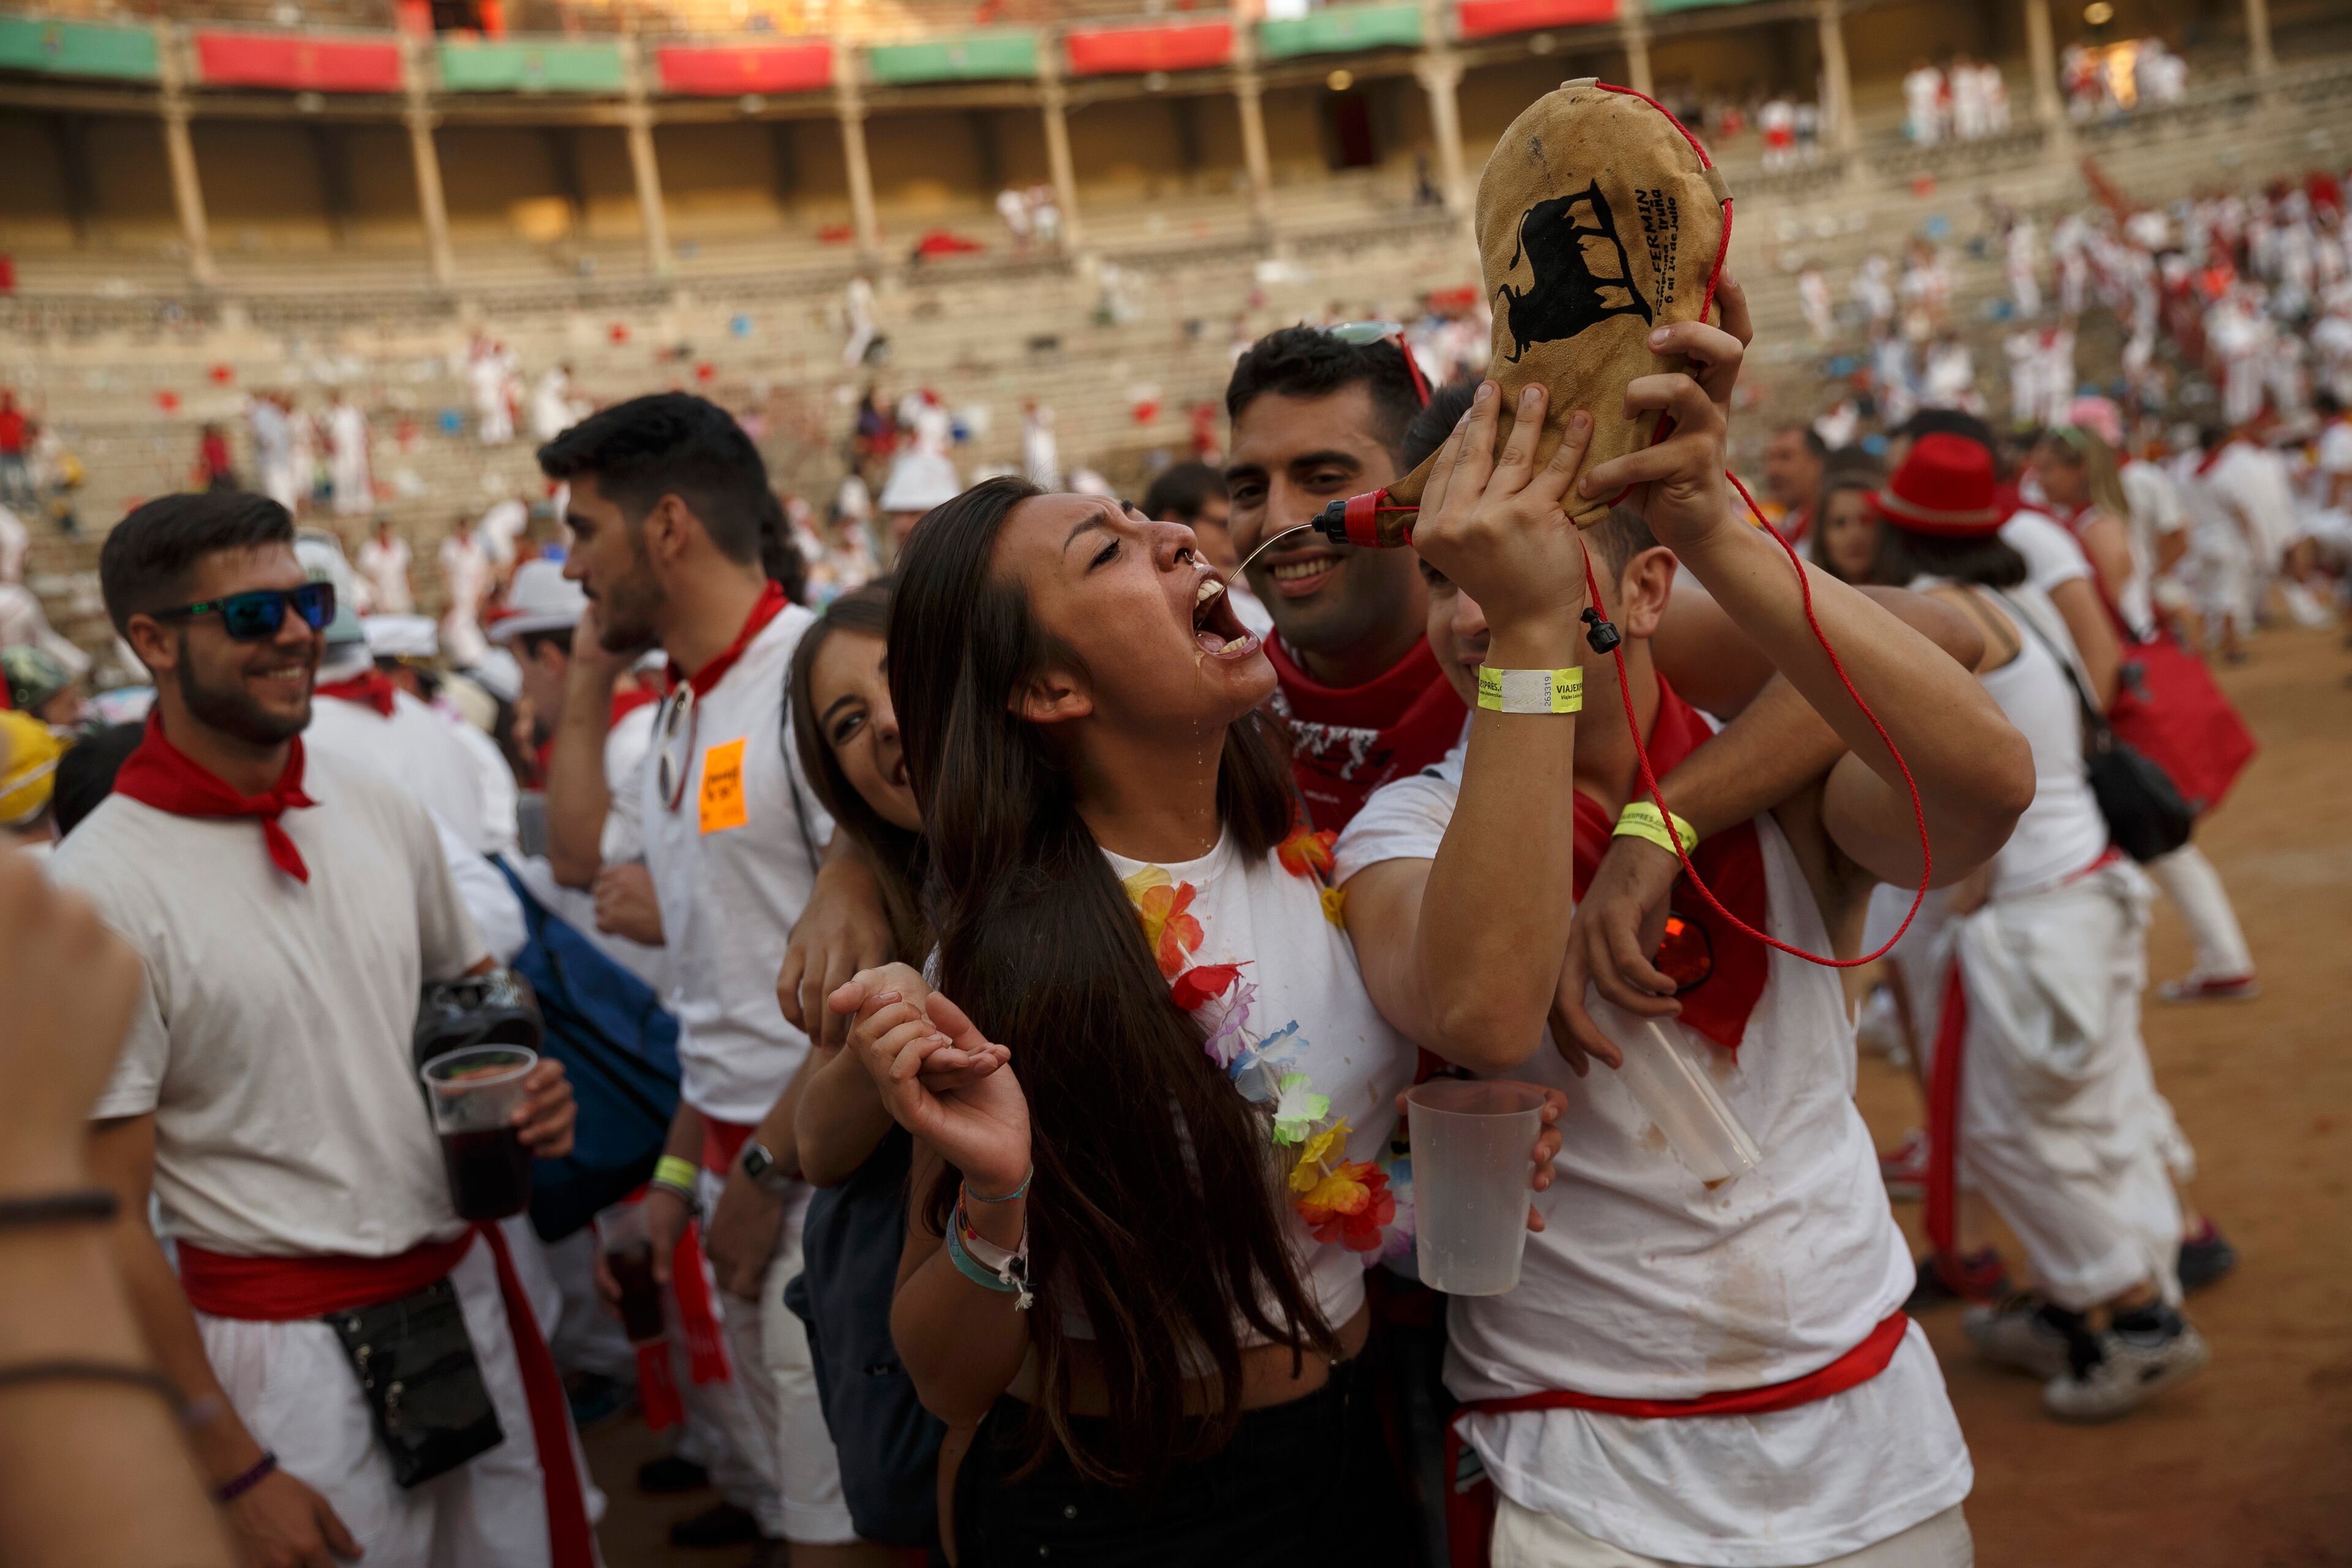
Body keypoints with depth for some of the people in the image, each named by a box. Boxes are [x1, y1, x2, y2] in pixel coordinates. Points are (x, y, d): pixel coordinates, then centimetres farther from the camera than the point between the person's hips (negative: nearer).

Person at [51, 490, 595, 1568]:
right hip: (289, 1348, -5)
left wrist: (528, 1094, -4)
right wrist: (232, 1471, -13)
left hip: (472, 1291, 5)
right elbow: (108, 1223, -13)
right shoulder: (96, 892, -14)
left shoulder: (384, 816, 3)